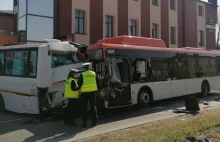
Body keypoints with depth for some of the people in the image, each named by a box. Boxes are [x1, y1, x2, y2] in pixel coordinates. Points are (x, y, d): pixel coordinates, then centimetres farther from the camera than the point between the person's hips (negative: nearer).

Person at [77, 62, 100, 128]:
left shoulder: (82, 74, -7)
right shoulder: (94, 73, 5)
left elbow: (79, 84, -7)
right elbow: (98, 83, 9)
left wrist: (79, 87, 13)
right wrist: (97, 89, 22)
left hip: (85, 92, -3)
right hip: (92, 92, 3)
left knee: (84, 108, 3)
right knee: (93, 107, 11)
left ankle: (84, 123, 5)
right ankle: (94, 122, 13)